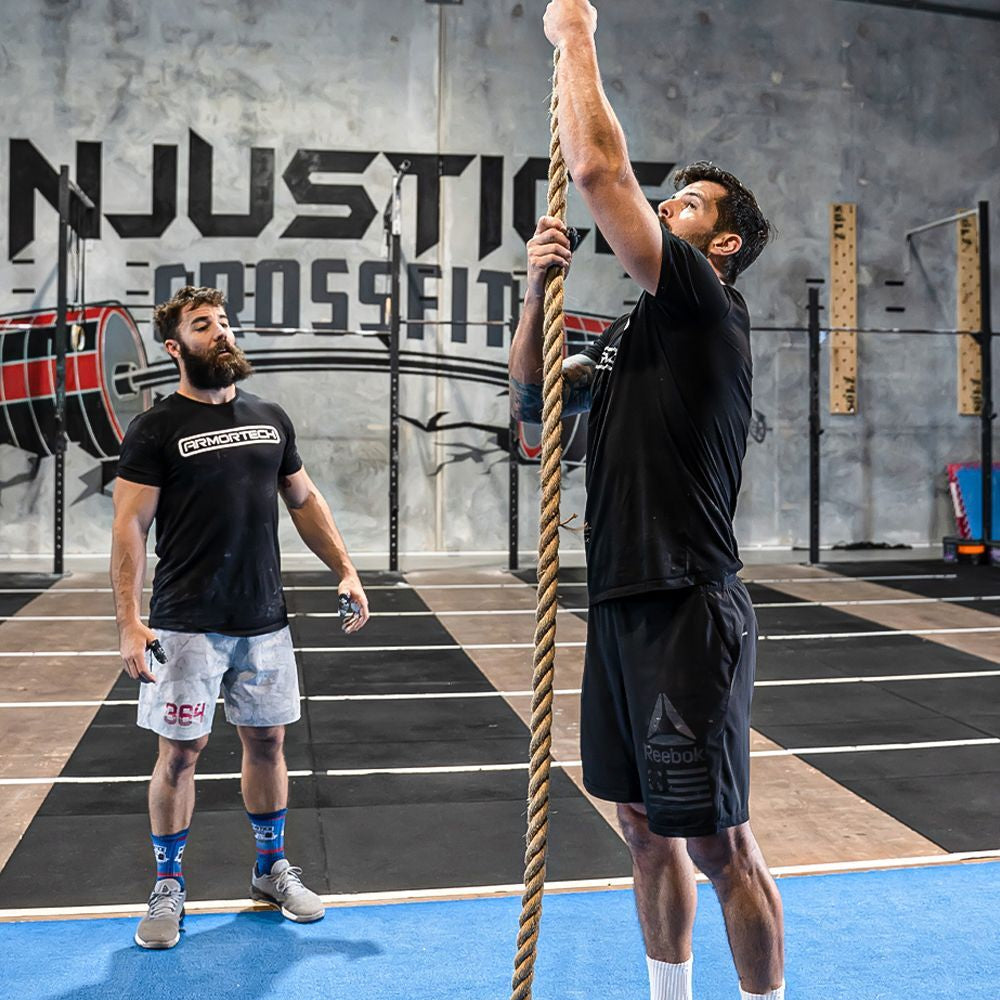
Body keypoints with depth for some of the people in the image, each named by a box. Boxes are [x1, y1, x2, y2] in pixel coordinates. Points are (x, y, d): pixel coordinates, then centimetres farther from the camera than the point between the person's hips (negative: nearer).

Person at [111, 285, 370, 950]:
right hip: (188, 623, -4)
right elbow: (130, 527, -8)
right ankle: (169, 887, 20)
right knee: (181, 751, 3)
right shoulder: (157, 429, -5)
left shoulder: (271, 419, 9)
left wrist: (346, 570, 7)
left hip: (264, 619, 4)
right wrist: (129, 622, -15)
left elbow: (305, 500, 16)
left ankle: (273, 868, 30)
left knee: (268, 741, 12)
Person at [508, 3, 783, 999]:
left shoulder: (707, 310, -9)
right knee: (645, 828, 19)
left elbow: (598, 171, -17)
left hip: (687, 612, -9)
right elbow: (531, 397, 16)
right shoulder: (633, 336, 17)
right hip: (620, 607, 9)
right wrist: (540, 288, 3)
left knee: (718, 844, 0)